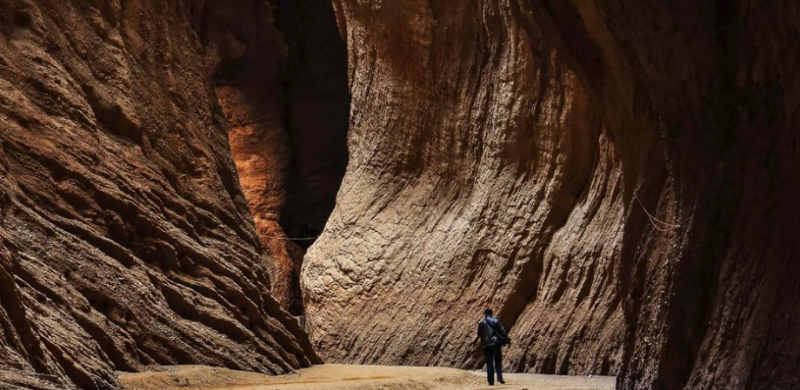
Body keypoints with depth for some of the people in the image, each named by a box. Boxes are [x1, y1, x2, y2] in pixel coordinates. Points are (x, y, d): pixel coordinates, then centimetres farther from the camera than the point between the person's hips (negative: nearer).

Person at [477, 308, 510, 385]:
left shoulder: (481, 324, 2)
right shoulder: (496, 321, 0)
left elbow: (479, 335, 8)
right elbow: (503, 331, -3)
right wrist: (507, 340, 5)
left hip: (486, 345, 0)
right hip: (496, 344, 0)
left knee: (489, 363, 5)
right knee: (498, 361, 12)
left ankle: (491, 381, 1)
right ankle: (499, 377, -7)